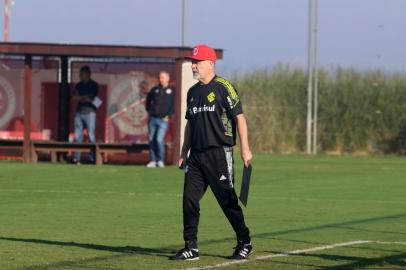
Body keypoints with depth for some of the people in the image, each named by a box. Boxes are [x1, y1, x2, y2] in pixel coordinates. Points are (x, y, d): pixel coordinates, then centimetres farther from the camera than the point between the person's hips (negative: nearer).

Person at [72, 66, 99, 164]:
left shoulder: (94, 85, 3)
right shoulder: (78, 85, 16)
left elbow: (91, 99, -4)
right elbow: (75, 97, 7)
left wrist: (80, 98, 3)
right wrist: (84, 98, -6)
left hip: (89, 112, -4)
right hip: (79, 112, 4)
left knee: (91, 136, -8)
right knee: (78, 136, -2)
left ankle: (92, 158, -6)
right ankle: (76, 159, -4)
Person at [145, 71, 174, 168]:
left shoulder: (171, 91, 1)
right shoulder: (155, 90, 11)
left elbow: (173, 105, 0)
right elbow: (148, 100, 22)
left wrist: (168, 115, -9)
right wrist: (149, 111, 12)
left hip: (163, 120, -4)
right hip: (152, 119, 4)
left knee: (159, 140, -16)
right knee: (152, 140, 5)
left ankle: (161, 160, -3)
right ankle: (153, 161, 13)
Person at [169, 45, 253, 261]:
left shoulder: (223, 88, -7)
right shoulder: (193, 92, 16)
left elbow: (239, 117, -10)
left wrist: (245, 149, -15)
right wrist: (184, 153, 19)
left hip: (219, 153, -7)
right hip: (196, 155, 7)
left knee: (227, 200, -3)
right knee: (189, 199, 0)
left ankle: (244, 243, 10)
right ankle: (191, 248, 5)